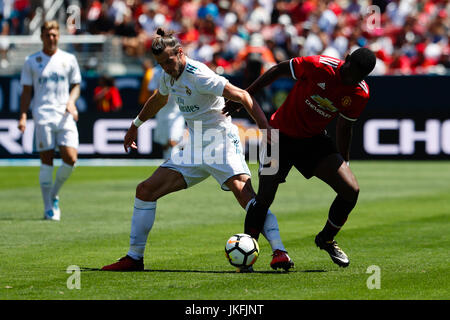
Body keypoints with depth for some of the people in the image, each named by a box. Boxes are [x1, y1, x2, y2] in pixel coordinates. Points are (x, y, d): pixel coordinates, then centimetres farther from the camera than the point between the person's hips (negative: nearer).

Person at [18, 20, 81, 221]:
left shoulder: (69, 59, 10)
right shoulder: (32, 61, 7)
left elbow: (76, 85, 16)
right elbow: (27, 92, 8)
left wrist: (71, 101, -5)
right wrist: (23, 116, -3)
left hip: (65, 117, 2)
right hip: (43, 116, -2)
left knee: (70, 158, -11)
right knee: (46, 162, -4)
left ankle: (54, 194, 14)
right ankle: (48, 208, 2)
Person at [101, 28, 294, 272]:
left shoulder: (198, 75, -18)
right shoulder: (169, 76, 8)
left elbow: (241, 96, -21)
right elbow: (158, 100, 31)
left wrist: (265, 126, -30)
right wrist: (135, 126, 43)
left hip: (221, 140, -8)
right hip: (195, 147, 8)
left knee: (244, 192, -29)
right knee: (145, 190, 1)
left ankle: (279, 252, -33)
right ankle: (134, 257, 10)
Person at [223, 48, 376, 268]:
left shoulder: (360, 94, -12)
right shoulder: (319, 66, -24)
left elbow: (344, 127, 5)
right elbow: (279, 70, -10)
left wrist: (343, 165, 12)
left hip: (315, 140, 3)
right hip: (281, 134, -3)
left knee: (351, 190, -10)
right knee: (265, 198, -10)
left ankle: (326, 239, 14)